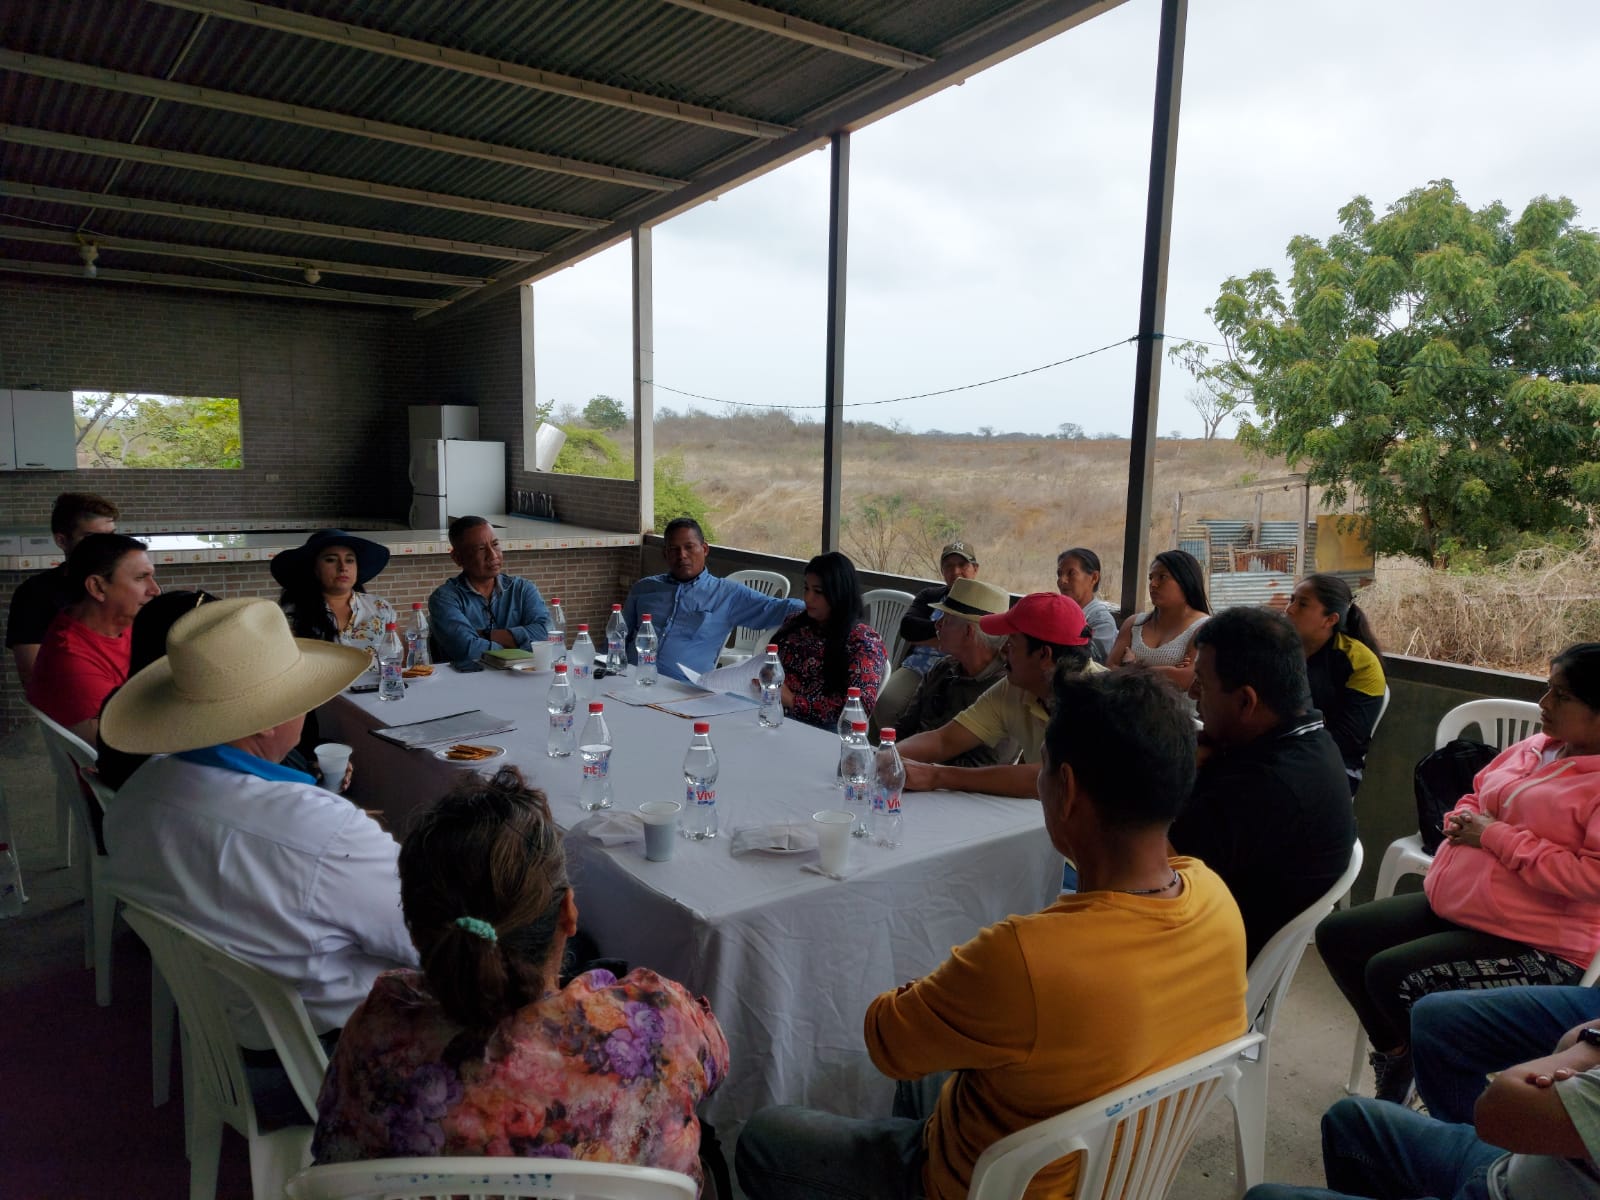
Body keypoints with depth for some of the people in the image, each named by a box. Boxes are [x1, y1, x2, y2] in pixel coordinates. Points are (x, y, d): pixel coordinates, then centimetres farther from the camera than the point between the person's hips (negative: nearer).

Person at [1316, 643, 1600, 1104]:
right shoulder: (1531, 749, 10)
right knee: (1337, 935, 5)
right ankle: (1396, 1054, 22)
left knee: (1392, 975, -23)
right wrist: (1461, 821, 0)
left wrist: (1495, 836, -21)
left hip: (1537, 944, -9)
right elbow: (1475, 796, 25)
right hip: (1451, 906, 9)